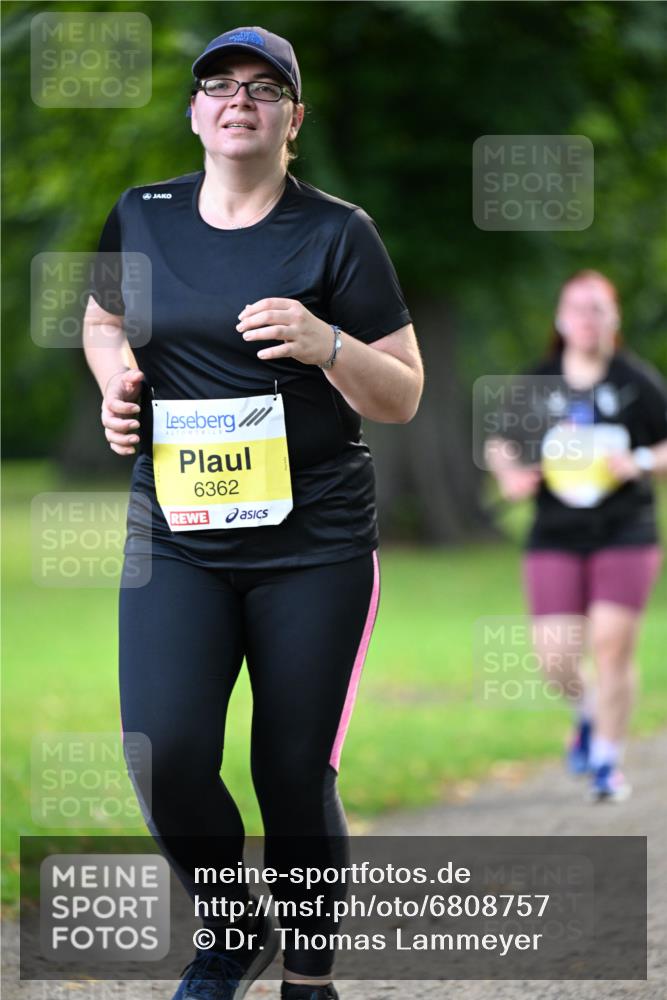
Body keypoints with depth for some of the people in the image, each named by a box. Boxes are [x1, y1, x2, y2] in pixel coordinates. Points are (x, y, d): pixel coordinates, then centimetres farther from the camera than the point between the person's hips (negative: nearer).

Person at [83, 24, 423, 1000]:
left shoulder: (337, 233, -2)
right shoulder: (141, 217, 7)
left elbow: (403, 398, -1)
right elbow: (104, 322, 26)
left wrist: (327, 346, -20)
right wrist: (117, 380, 4)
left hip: (314, 541, -2)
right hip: (177, 535, 2)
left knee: (296, 778, -1)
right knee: (166, 755, -14)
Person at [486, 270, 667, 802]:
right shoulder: (535, 387, 7)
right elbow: (503, 444, 17)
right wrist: (510, 474, -4)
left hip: (624, 536, -2)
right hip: (555, 538, 2)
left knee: (612, 647, -8)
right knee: (555, 656, -5)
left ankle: (609, 762, 7)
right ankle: (589, 714, 30)